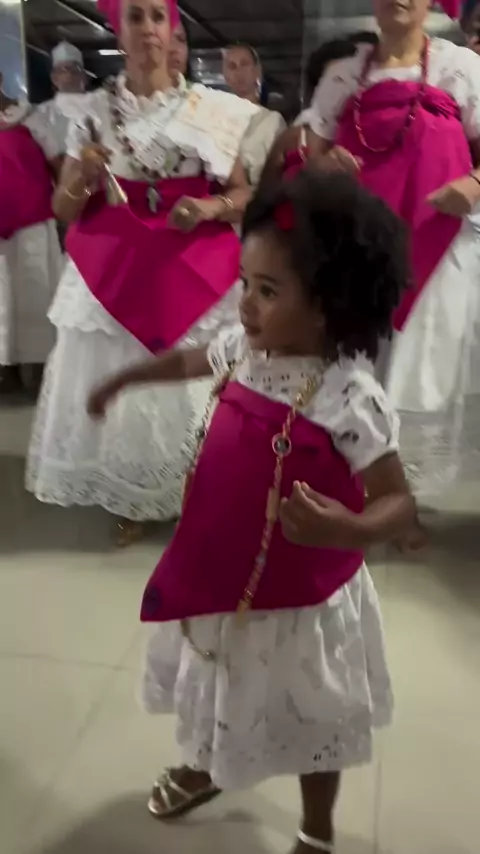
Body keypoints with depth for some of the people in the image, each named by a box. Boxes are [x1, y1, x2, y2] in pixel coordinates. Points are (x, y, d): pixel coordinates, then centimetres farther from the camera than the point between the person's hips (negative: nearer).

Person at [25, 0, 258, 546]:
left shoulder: (210, 109, 3)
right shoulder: (95, 108, 5)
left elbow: (244, 194, 6)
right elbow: (63, 209, 6)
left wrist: (210, 208, -14)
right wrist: (83, 178, -14)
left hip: (194, 272, 0)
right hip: (113, 271, 1)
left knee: (190, 384, 1)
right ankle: (133, 502, 22)